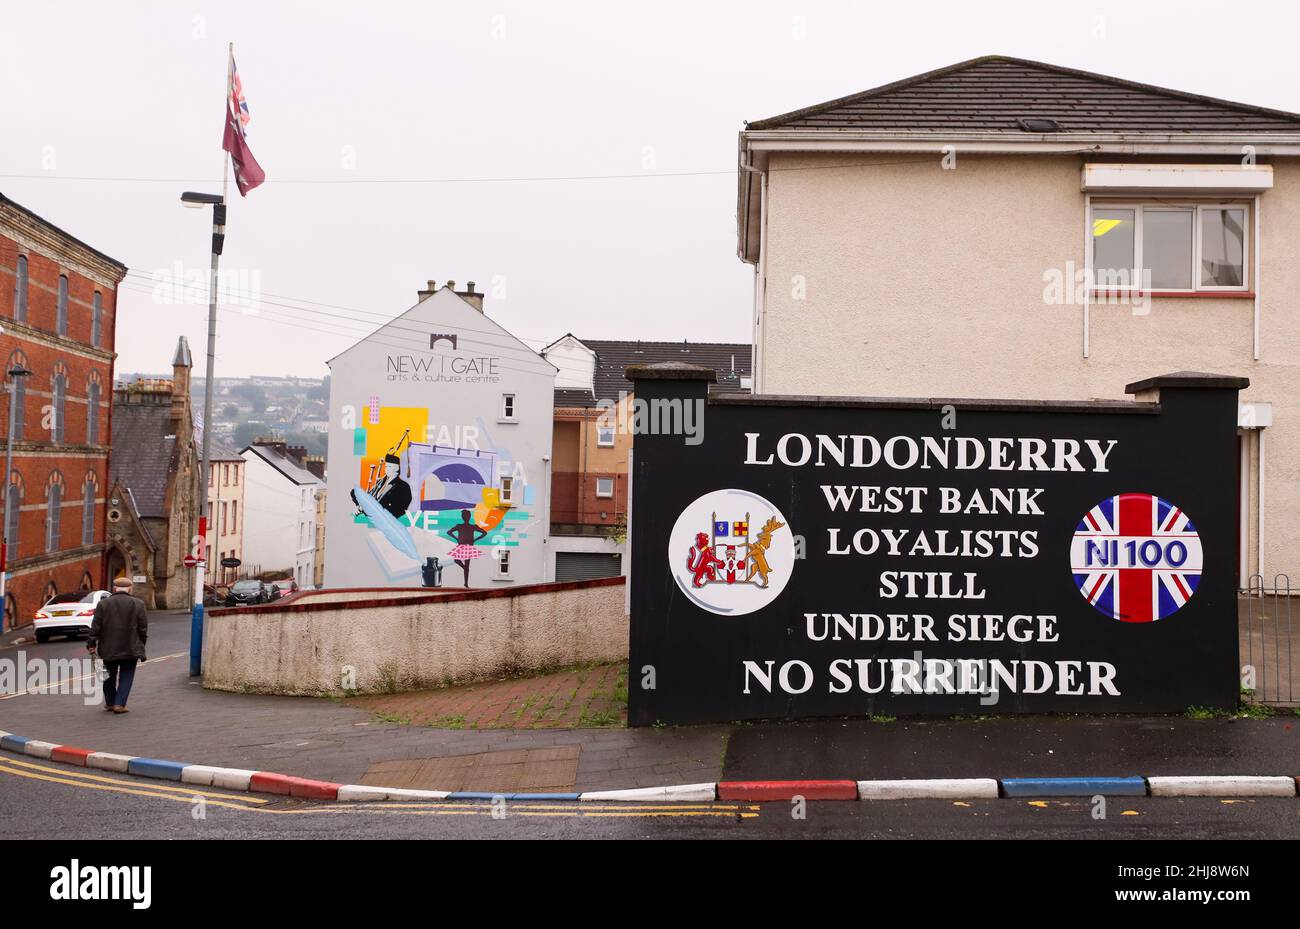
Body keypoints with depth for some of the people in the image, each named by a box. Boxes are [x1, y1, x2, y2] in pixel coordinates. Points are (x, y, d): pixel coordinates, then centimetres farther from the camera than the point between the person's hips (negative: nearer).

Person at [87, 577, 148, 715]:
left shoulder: (102, 604, -1)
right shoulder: (138, 604, -4)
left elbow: (95, 628, -1)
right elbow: (143, 629, -1)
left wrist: (91, 646, 5)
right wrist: (140, 646, 10)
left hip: (108, 649, 2)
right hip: (130, 649, -2)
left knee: (110, 675, 17)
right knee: (126, 677, 6)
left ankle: (110, 703, 25)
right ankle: (120, 704, -1)